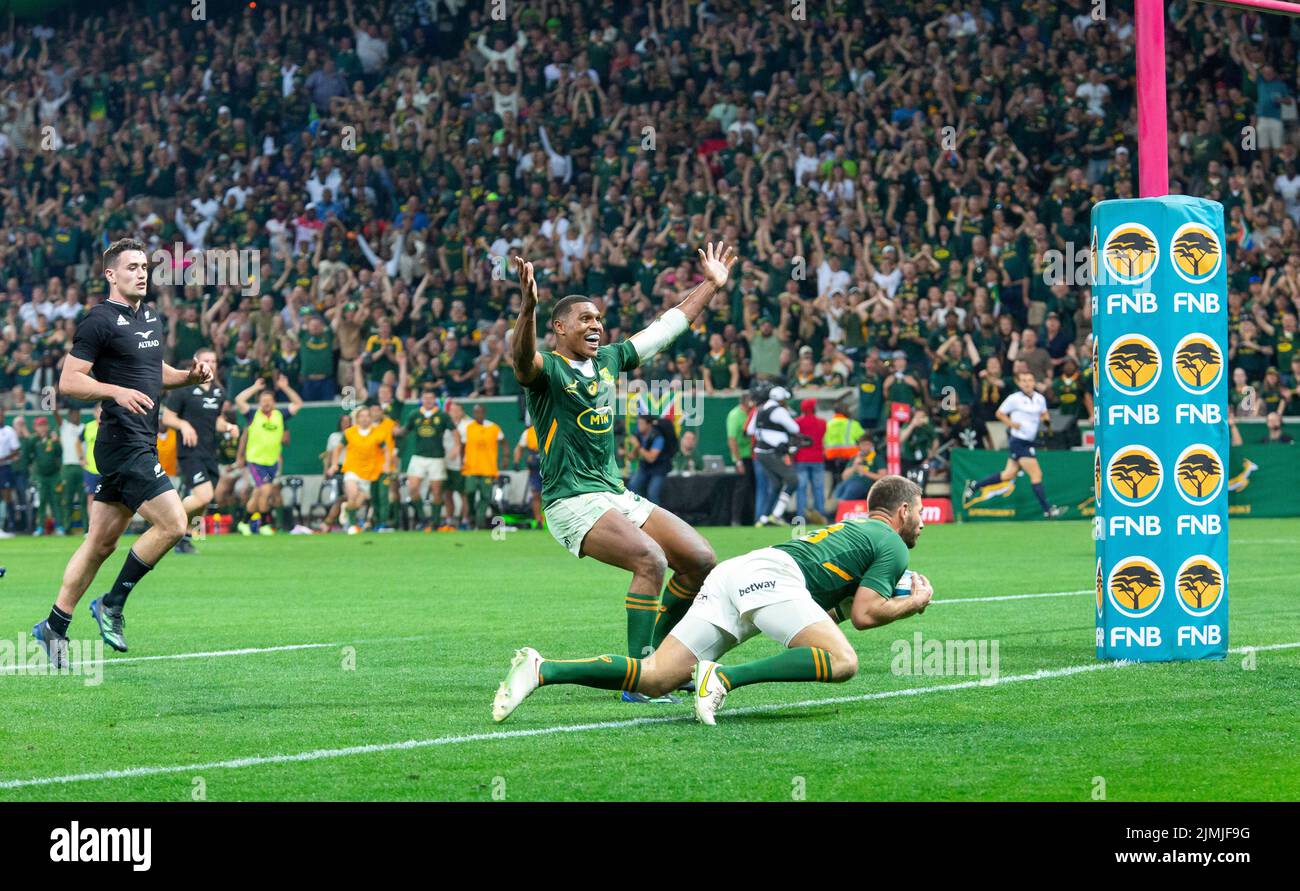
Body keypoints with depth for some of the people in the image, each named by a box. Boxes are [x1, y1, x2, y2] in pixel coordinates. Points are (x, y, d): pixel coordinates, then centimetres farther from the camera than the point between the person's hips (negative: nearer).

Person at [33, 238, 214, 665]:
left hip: (141, 444, 9)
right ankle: (111, 605, -1)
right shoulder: (99, 321, -10)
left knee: (102, 541, 10)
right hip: (122, 443, -9)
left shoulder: (151, 317, 16)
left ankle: (54, 626, 15)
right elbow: (69, 381, -13)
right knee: (172, 524, -15)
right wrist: (117, 391, -26)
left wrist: (190, 375, 11)